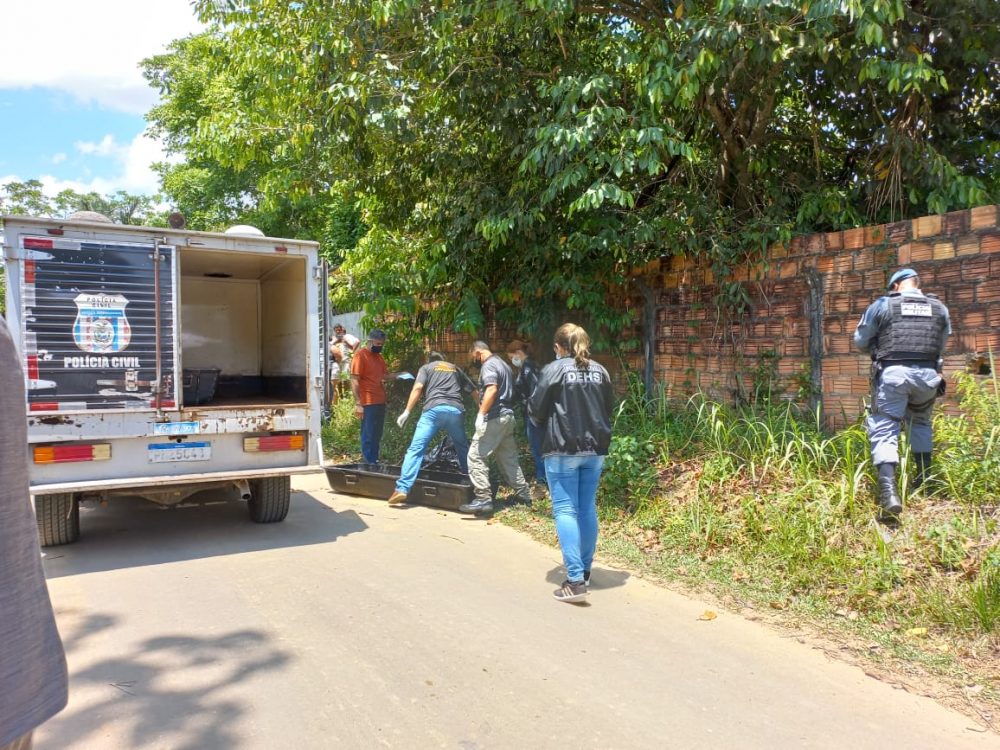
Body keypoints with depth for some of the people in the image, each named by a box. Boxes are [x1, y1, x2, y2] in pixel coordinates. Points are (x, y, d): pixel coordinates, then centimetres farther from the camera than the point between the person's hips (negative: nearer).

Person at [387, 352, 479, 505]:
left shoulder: (426, 368, 22)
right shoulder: (455, 369, 32)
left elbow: (418, 388, 2)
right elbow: (474, 392, 30)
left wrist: (407, 411, -2)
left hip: (434, 409, -3)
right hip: (456, 410, 3)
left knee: (416, 449, -6)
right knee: (463, 449, 24)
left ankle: (402, 489, -17)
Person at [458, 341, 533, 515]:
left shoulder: (488, 365, -8)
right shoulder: (503, 363, 21)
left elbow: (492, 390, -24)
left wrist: (481, 413, -26)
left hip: (495, 418, -10)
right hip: (508, 416, 10)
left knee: (475, 456, -9)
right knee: (509, 458, 15)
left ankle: (484, 499, -14)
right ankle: (524, 496, 19)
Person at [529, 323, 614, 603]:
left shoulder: (554, 369, -7)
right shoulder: (600, 371, 9)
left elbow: (535, 410, -5)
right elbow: (609, 408, 14)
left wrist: (547, 425, 14)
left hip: (563, 449, -5)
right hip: (595, 448, 6)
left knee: (565, 510, -4)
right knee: (587, 508, 15)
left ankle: (575, 580, -11)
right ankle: (585, 571, 27)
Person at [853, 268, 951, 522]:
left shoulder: (881, 305, 5)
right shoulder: (939, 308, 14)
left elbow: (860, 341, 12)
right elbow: (941, 346, 22)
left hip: (892, 373, -3)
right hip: (927, 374, 3)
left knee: (885, 429, -5)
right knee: (920, 422, 28)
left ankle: (888, 491, -22)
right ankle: (924, 479, 31)